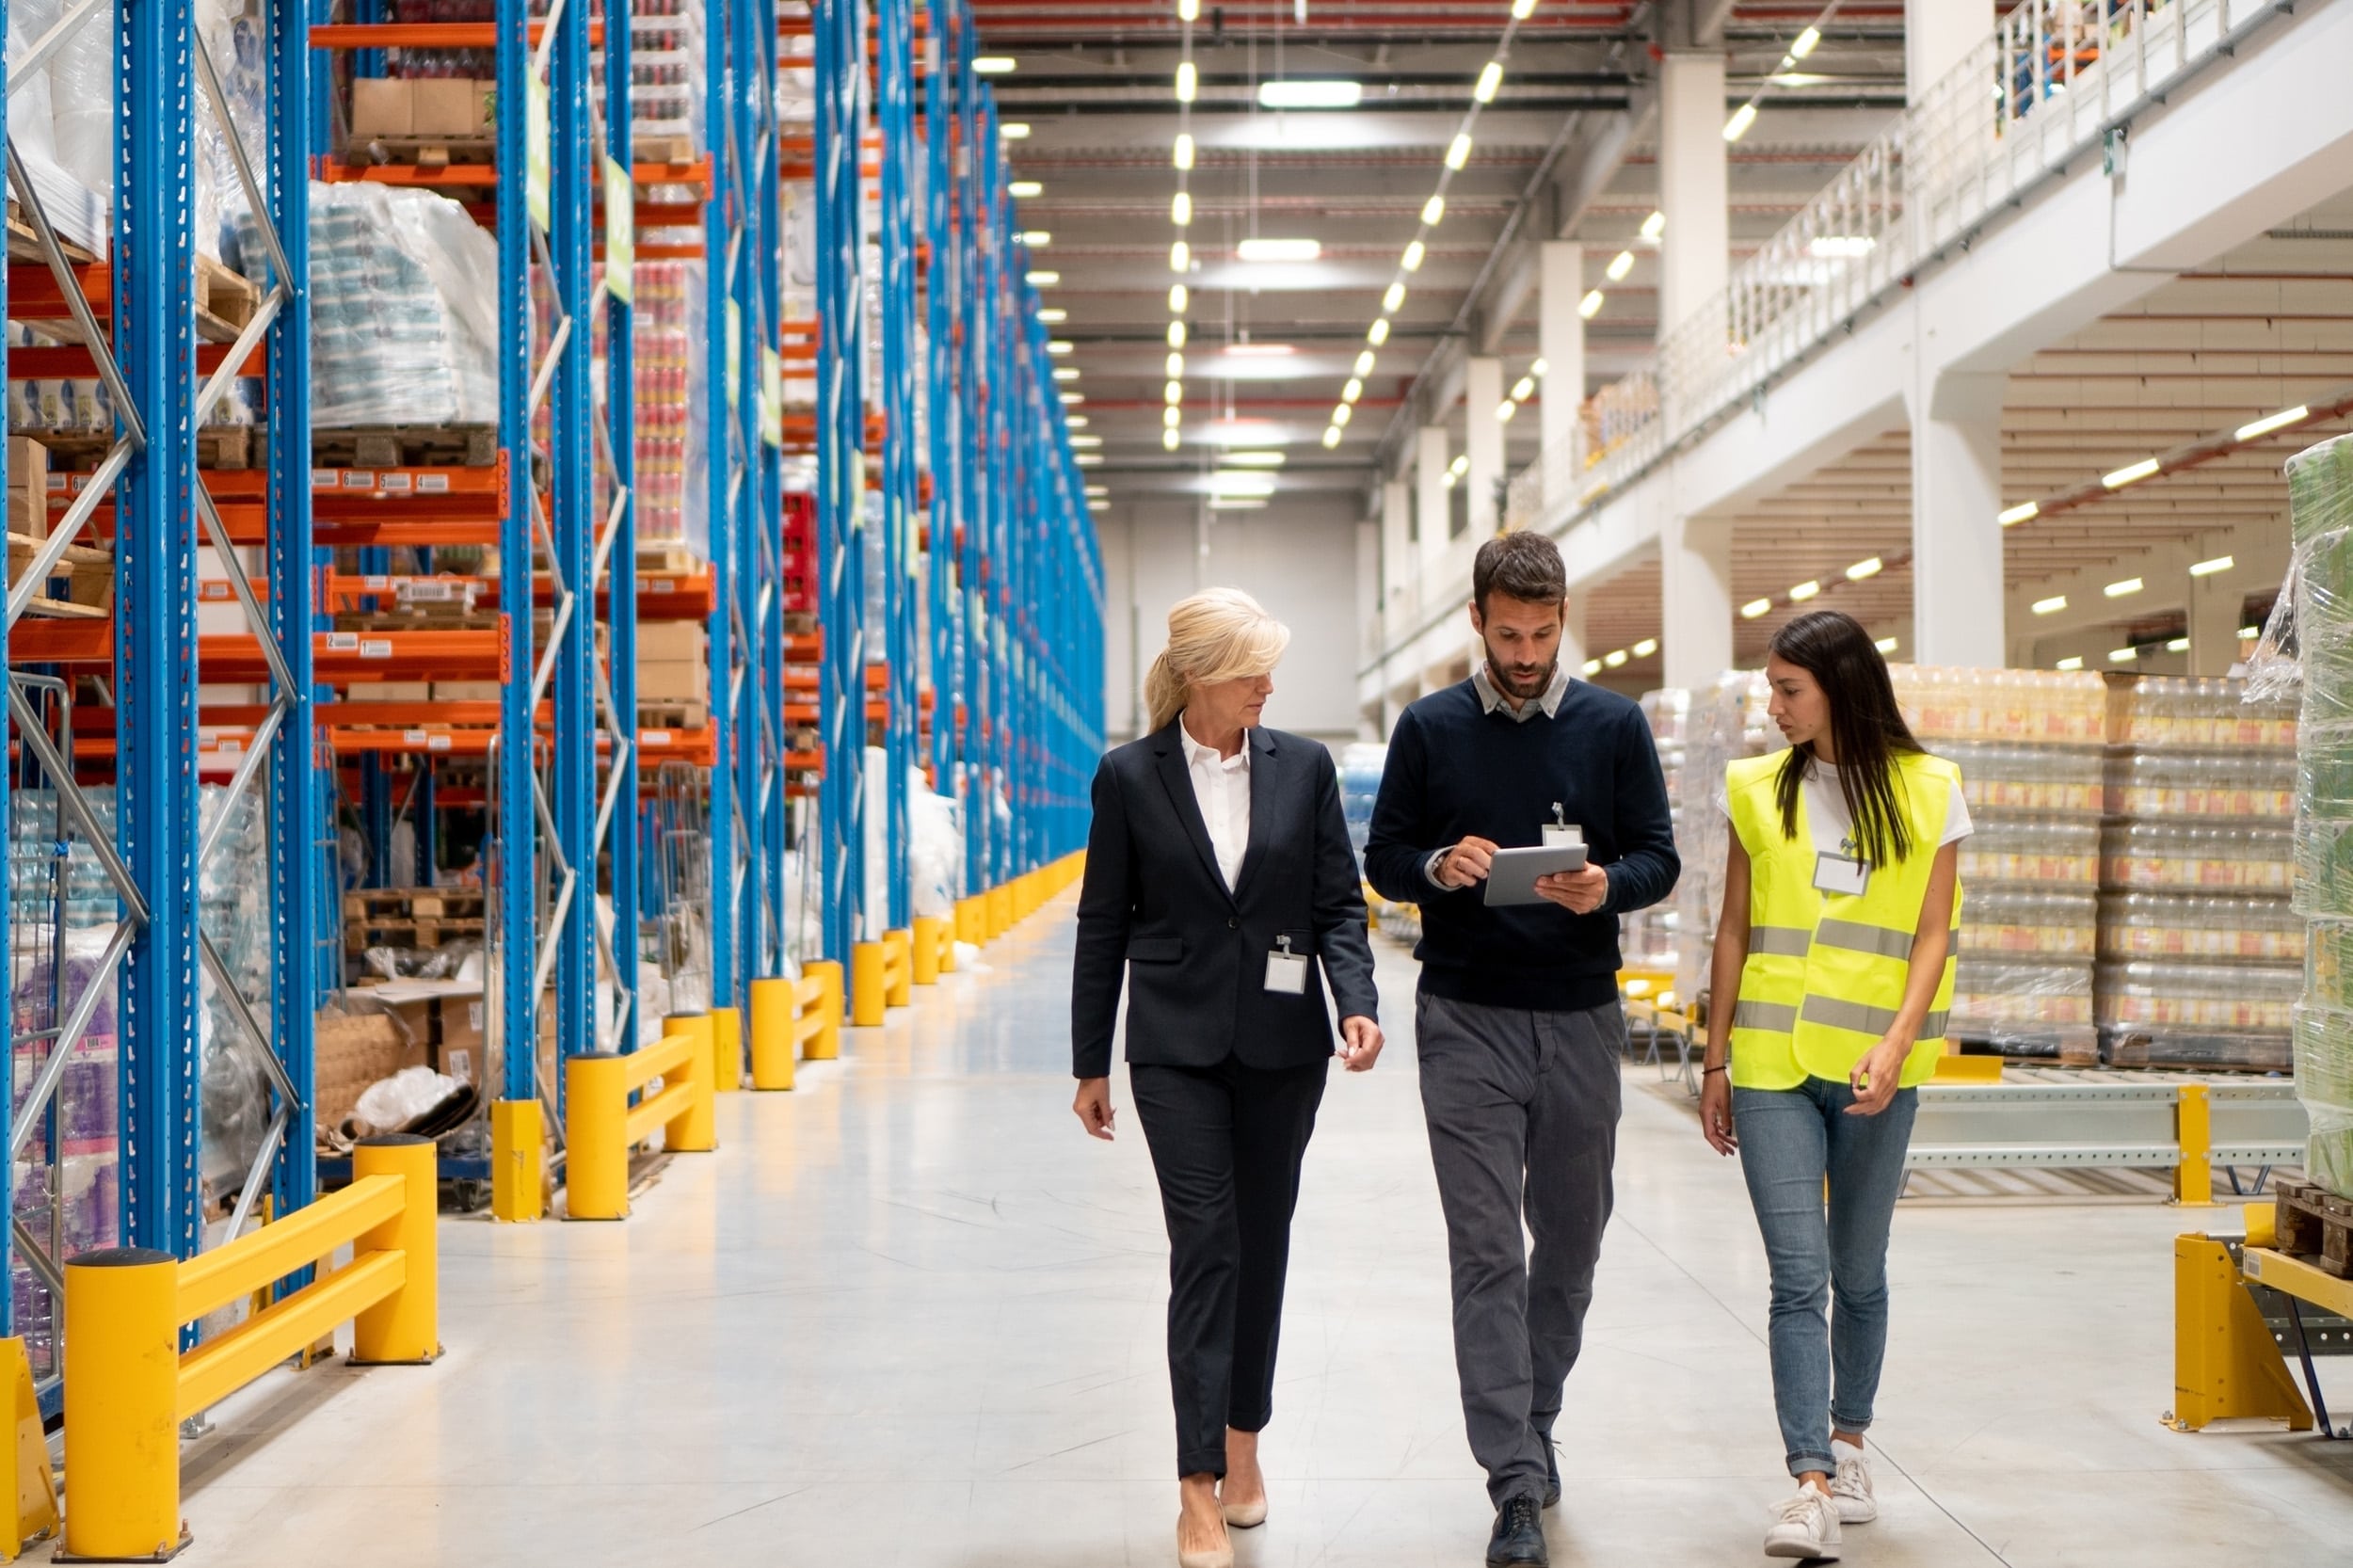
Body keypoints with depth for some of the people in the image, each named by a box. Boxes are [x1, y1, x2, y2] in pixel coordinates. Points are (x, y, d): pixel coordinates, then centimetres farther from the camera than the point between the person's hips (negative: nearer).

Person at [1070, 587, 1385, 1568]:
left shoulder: (1304, 767, 3)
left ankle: (1243, 1435, 30)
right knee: (1204, 1246, -8)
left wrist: (1356, 1003, -13)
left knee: (1263, 1242, 11)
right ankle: (1199, 1486, -6)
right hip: (1177, 1046, -2)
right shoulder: (1130, 777, -2)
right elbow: (1103, 925, 2)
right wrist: (1090, 1064, 4)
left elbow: (1340, 902, 4)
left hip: (1281, 1043, 2)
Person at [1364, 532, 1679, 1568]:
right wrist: (1439, 867, -15)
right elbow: (1382, 859, 6)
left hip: (1582, 1015, 2)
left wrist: (1607, 884, -17)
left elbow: (1660, 858, 5)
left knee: (1571, 1236, 13)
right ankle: (1516, 1484, -4)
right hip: (1467, 1020, -2)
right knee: (1486, 1252, -6)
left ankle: (1534, 1417, 35)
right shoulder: (1430, 728, 4)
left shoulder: (1614, 726, 5)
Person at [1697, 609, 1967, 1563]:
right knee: (1798, 1277, -8)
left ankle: (1847, 1446, 30)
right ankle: (1812, 1486, -10)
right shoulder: (1758, 791, 7)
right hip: (1773, 1064, 1)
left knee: (1857, 1274, 11)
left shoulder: (1928, 792, 3)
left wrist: (1897, 1043, -14)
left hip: (1872, 1069, 0)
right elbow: (1734, 934, 10)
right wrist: (1715, 1063, 9)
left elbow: (1932, 935, 0)